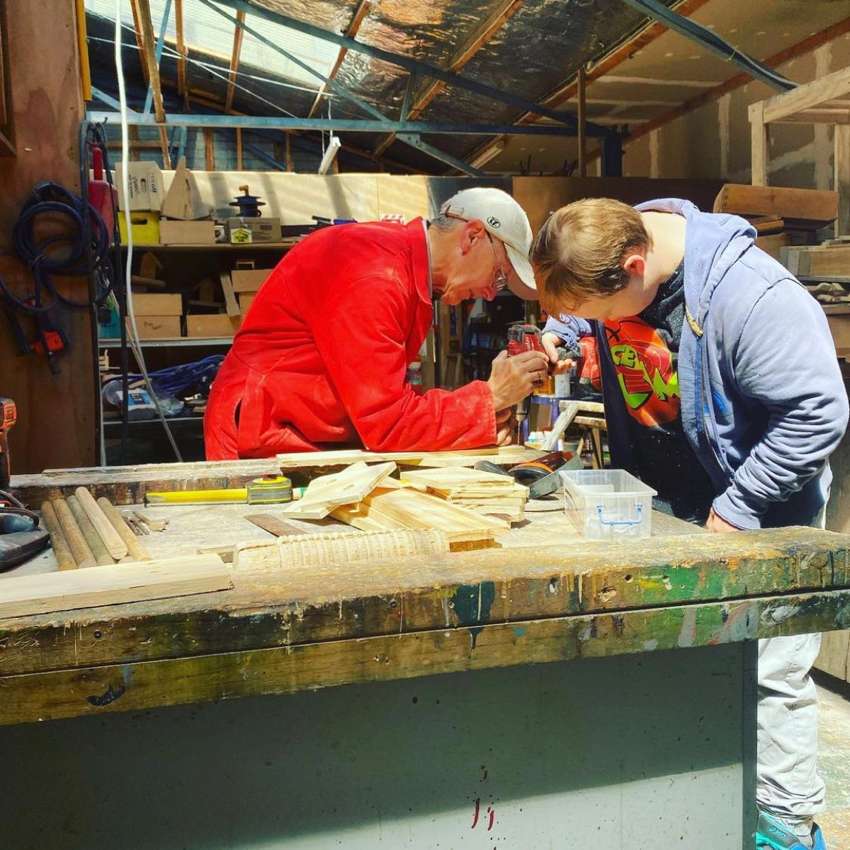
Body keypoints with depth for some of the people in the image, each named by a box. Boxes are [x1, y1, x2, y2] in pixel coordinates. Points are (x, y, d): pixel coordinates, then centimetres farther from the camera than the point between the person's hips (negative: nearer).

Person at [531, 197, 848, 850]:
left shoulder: (751, 296, -31)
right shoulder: (609, 261, -9)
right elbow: (578, 309, 14)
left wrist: (736, 507, -22)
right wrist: (558, 336, -9)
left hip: (759, 512, -6)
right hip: (663, 501, 7)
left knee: (768, 672, 0)